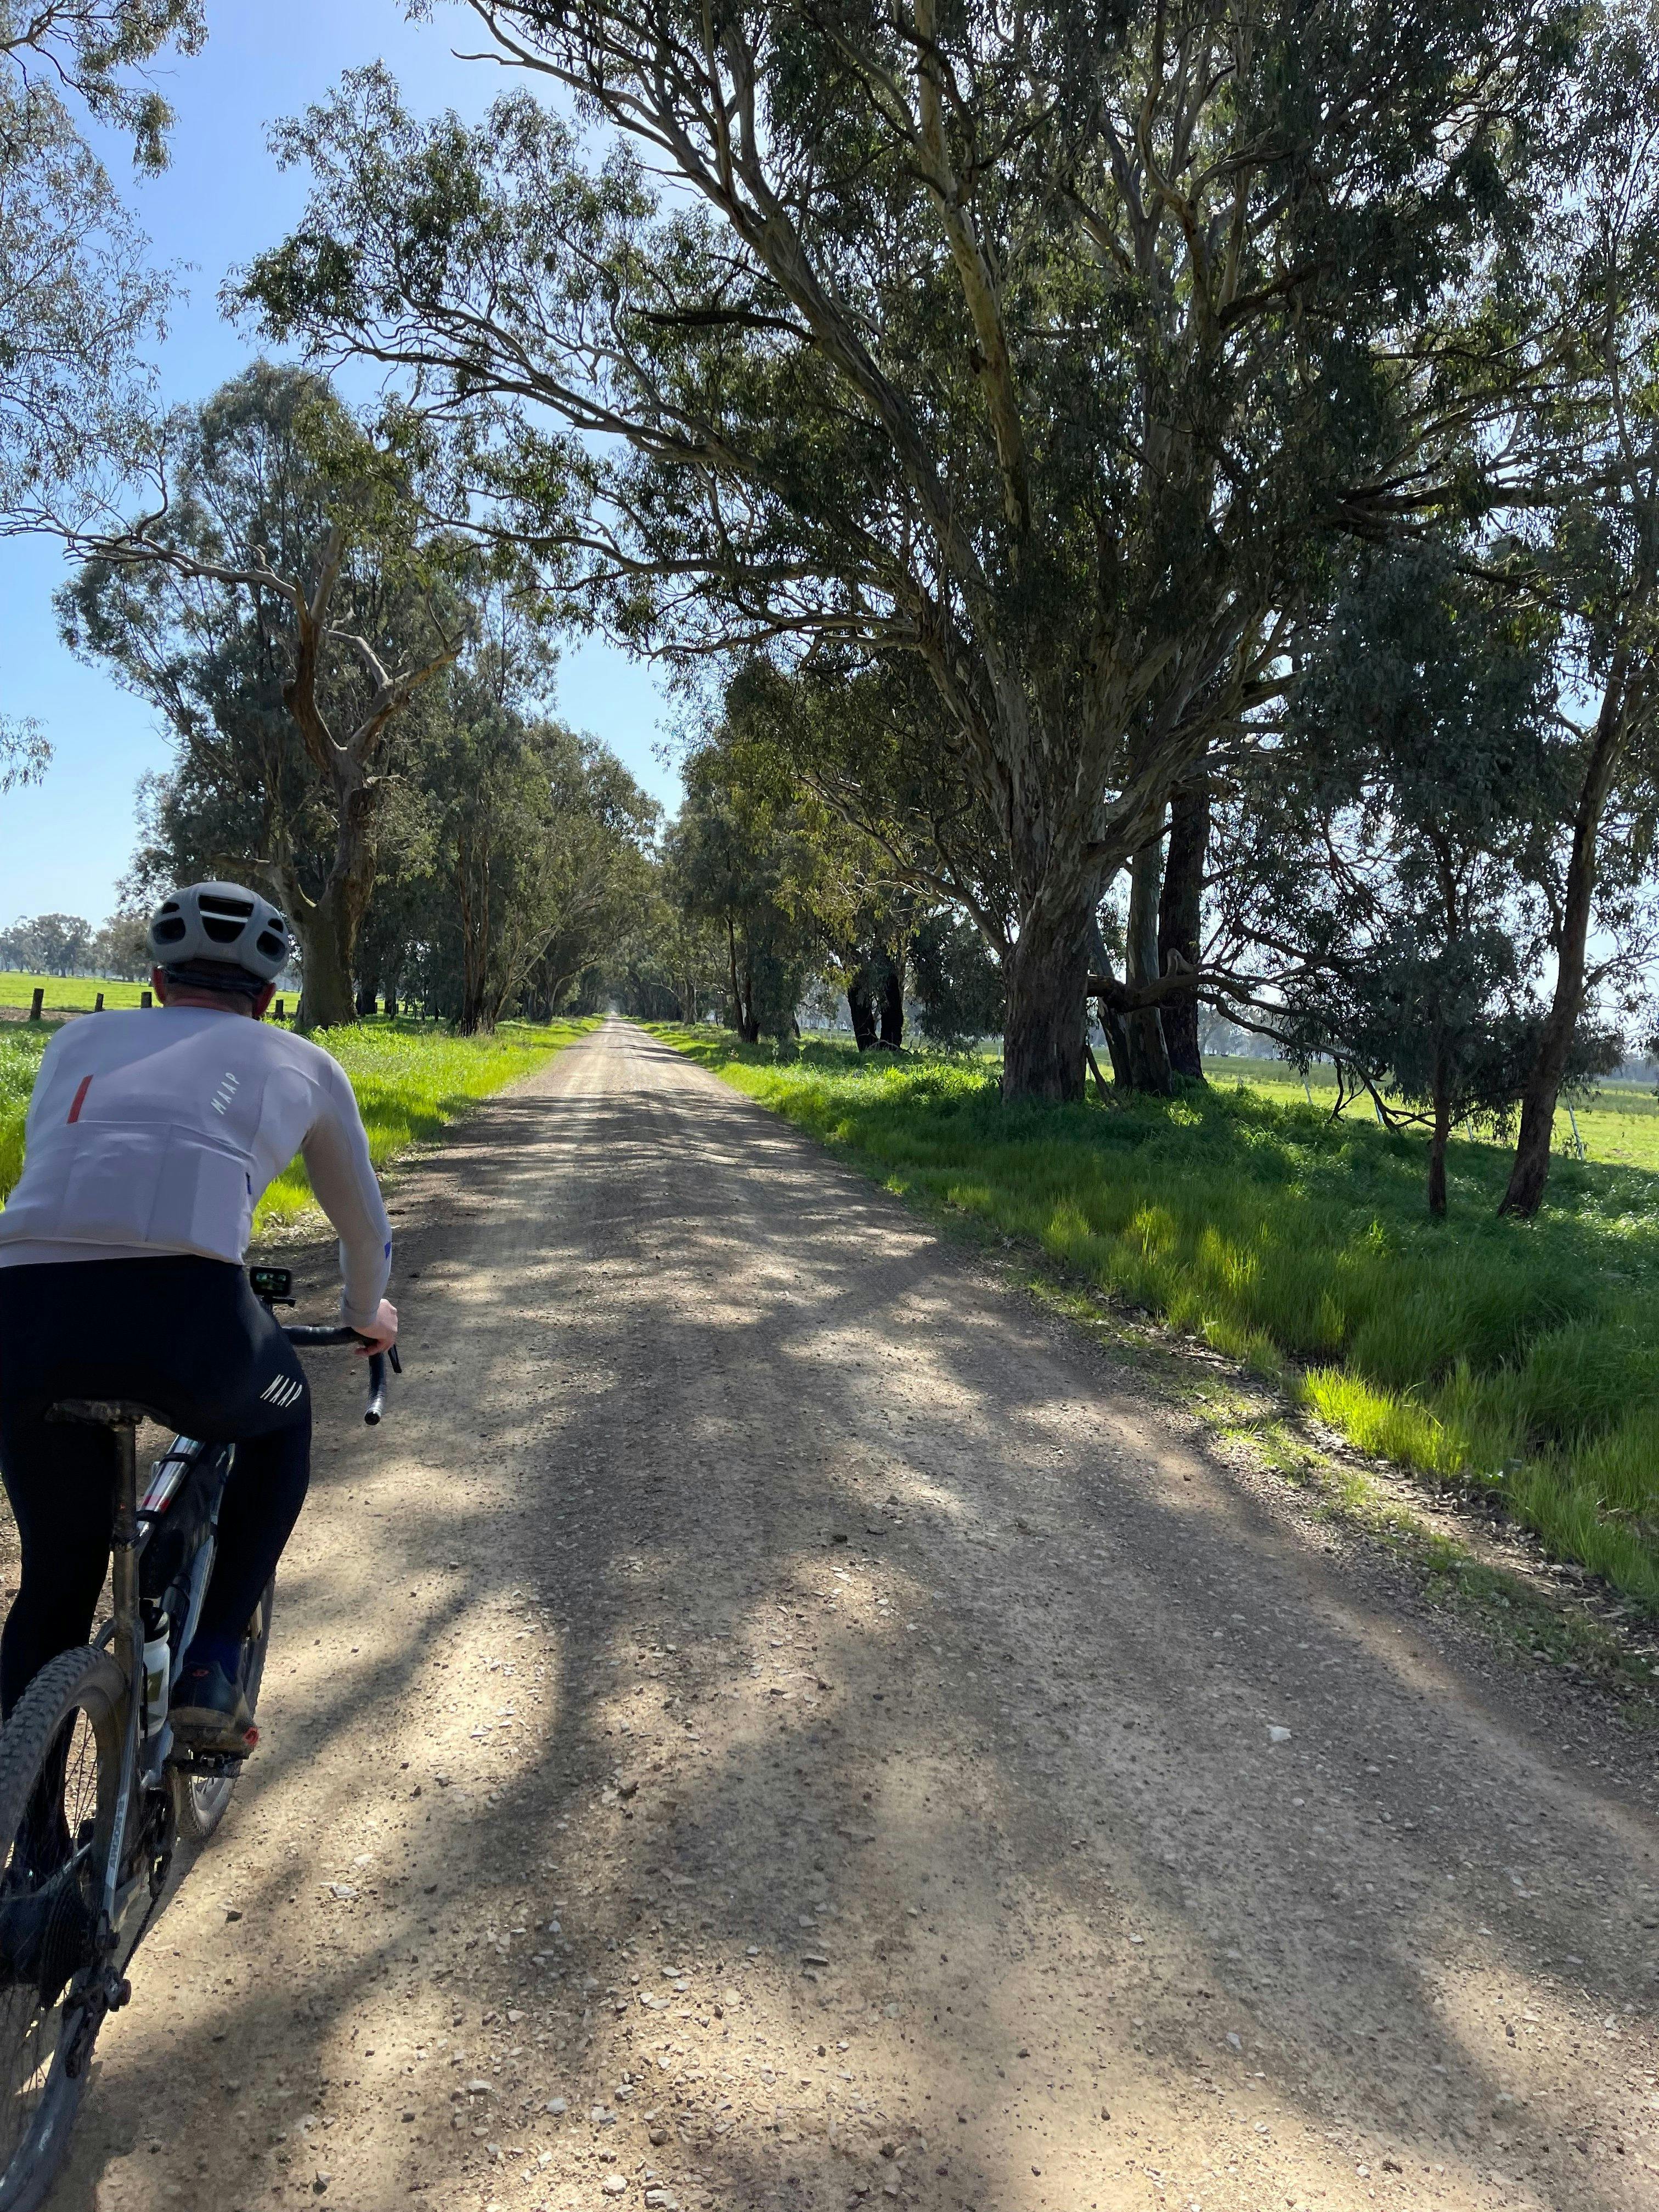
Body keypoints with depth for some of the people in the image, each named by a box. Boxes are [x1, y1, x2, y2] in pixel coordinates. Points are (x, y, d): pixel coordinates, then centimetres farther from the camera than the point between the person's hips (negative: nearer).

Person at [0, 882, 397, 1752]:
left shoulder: (83, 1038, 30)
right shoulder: (300, 1062, 25)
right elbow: (364, 1223, 37)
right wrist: (366, 1312, 58)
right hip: (186, 1311, -2)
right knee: (281, 1423, 32)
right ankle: (213, 1666, 22)